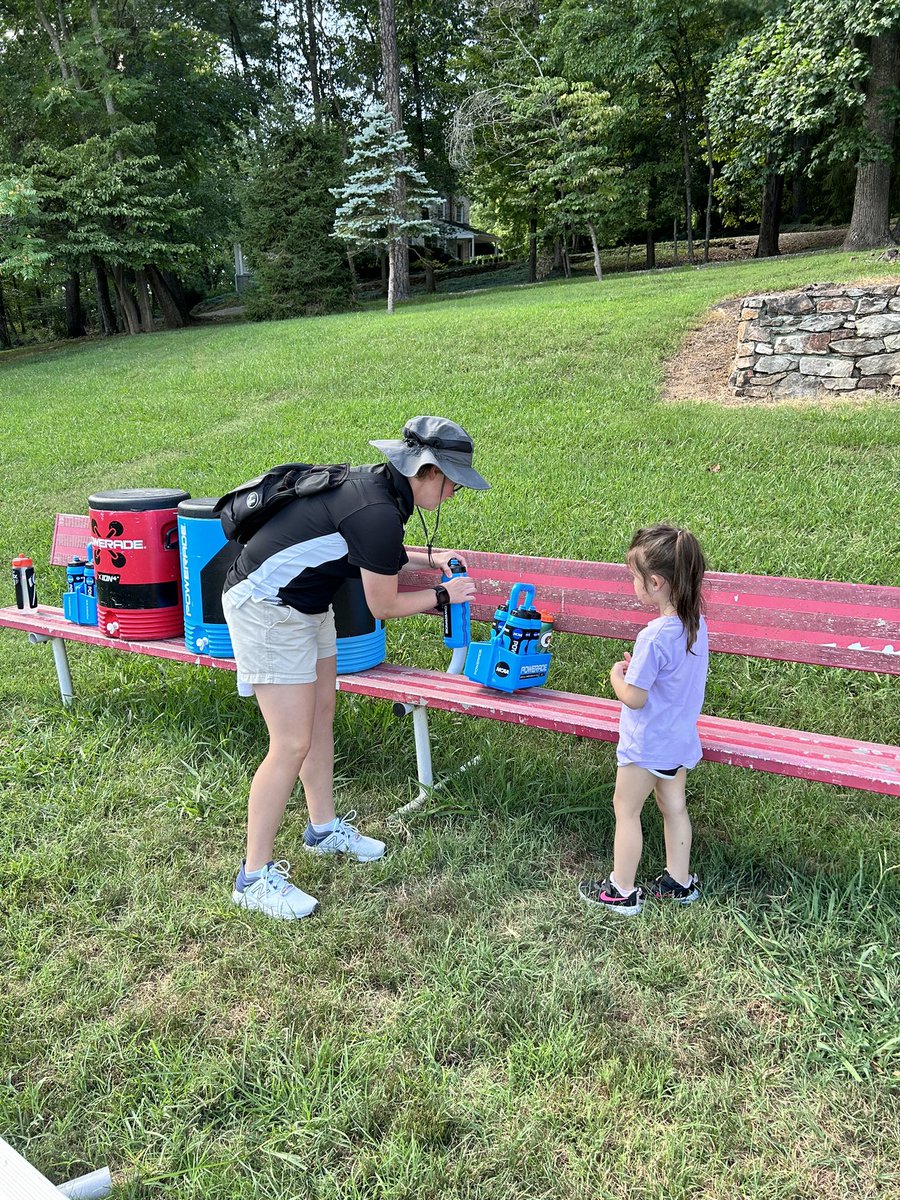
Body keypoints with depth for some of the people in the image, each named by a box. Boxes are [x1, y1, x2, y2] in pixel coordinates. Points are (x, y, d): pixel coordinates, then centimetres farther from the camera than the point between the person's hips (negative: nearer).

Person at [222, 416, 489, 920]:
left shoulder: (374, 482, 2)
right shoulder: (380, 513, -27)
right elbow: (383, 607, -15)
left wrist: (429, 558, 15)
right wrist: (443, 595, -1)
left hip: (307, 603, 10)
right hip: (266, 608, -10)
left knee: (322, 713, 18)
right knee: (293, 743, -8)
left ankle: (324, 828, 36)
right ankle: (255, 877, 6)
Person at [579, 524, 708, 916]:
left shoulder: (654, 637, -30)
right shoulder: (696, 623, -4)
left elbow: (634, 698, -25)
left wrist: (616, 676, -7)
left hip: (647, 745, -8)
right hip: (680, 740, 8)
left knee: (626, 811, 9)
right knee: (674, 808, 21)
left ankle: (621, 892, 21)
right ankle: (679, 882, 35)